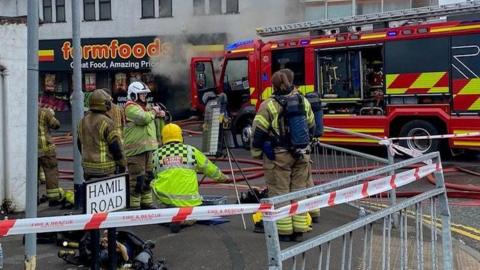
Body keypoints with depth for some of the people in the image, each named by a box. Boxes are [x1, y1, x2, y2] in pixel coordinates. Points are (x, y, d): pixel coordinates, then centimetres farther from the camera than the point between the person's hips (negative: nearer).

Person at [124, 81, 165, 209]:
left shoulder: (144, 106, 18)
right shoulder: (131, 107, -12)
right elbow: (144, 118, -26)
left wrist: (159, 114, 4)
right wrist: (153, 112, -8)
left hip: (148, 147, 10)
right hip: (135, 149, -10)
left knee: (148, 177, 17)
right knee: (137, 178, -7)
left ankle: (146, 202, 29)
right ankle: (134, 205, 1)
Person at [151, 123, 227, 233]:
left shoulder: (156, 154, 9)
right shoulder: (191, 151, 7)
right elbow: (210, 168, 19)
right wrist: (222, 177, 38)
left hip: (163, 196, 0)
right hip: (189, 200, 0)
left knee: (153, 182, 28)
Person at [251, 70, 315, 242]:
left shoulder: (269, 105, -10)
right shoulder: (303, 101, 5)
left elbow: (258, 132, -8)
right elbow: (311, 126, 16)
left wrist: (256, 152, 4)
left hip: (279, 155, -4)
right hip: (301, 155, 5)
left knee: (280, 192, 4)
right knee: (299, 191, 11)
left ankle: (284, 230, 6)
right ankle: (299, 230, 16)